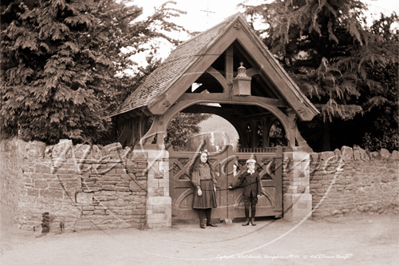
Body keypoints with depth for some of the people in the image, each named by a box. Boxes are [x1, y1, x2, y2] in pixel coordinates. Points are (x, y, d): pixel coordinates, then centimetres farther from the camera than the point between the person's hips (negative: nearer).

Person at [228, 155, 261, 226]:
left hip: (254, 193, 0)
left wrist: (259, 193, -3)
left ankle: (253, 220, 15)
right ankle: (247, 220, 10)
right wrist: (232, 186, 5)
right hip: (246, 193, 0)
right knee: (246, 206, 1)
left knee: (253, 206, 5)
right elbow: (239, 181, 8)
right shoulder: (245, 174, 4)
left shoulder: (256, 173, 4)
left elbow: (259, 183, 2)